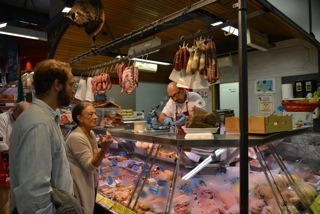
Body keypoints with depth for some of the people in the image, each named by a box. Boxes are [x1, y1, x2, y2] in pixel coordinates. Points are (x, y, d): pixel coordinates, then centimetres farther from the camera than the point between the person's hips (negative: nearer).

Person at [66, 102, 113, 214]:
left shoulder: (91, 133, 3)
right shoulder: (76, 137, -25)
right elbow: (89, 166, -28)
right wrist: (104, 148, -39)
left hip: (91, 183, 9)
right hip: (81, 187, -9)